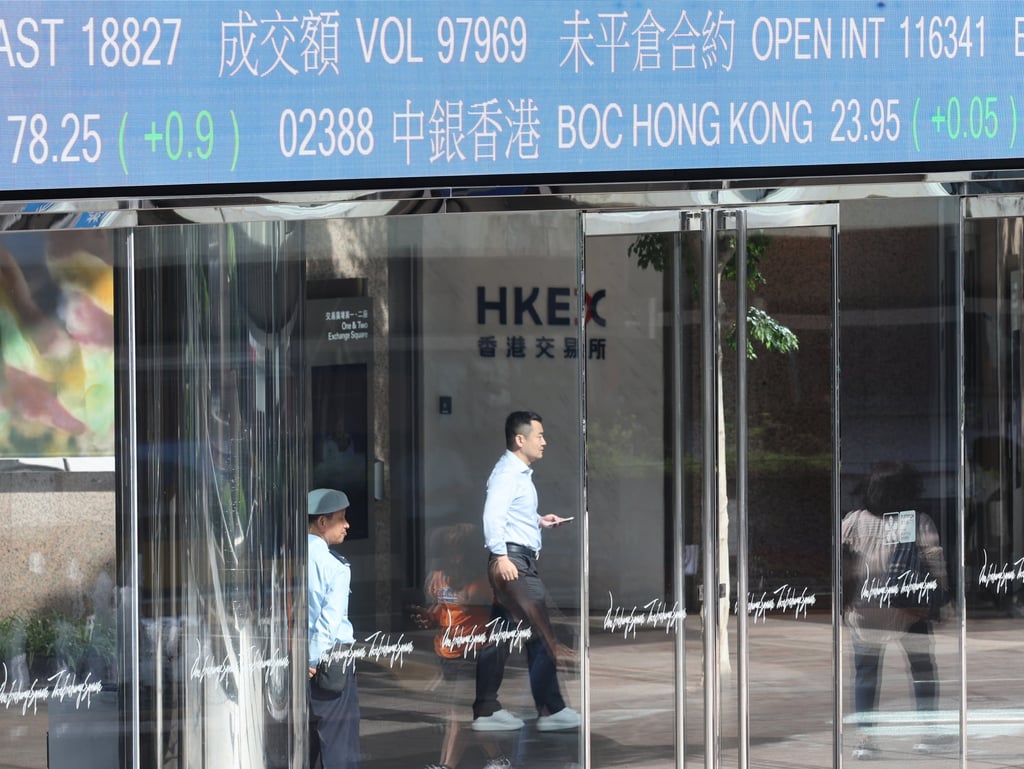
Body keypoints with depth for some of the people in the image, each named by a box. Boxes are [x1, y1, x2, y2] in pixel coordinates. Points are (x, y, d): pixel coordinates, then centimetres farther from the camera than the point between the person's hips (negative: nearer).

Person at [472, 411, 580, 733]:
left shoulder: (520, 474, 20)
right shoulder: (507, 473, -12)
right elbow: (493, 515, -23)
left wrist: (538, 521, 18)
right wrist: (500, 556, -28)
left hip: (522, 560, 10)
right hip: (512, 560, -10)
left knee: (499, 637, 9)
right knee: (541, 635, -9)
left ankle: (486, 710, 10)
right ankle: (551, 710, -7)